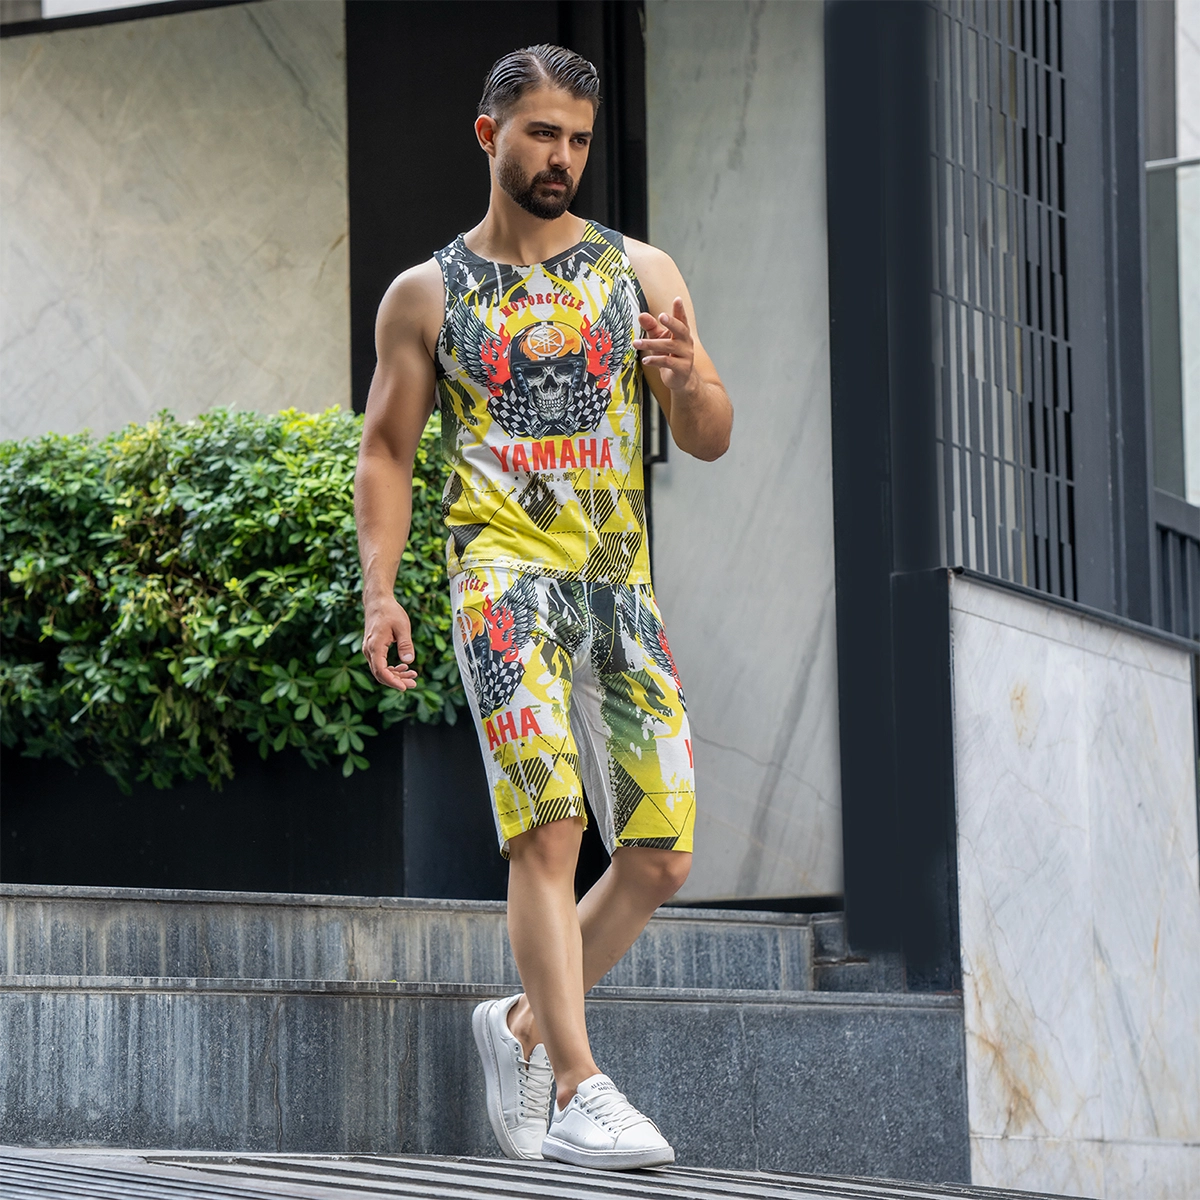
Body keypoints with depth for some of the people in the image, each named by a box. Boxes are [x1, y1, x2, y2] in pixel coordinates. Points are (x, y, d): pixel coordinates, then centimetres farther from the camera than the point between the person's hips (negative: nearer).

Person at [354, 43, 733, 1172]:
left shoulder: (640, 273, 11)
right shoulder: (425, 295, 7)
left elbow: (711, 440, 8)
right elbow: (385, 452, 10)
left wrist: (688, 380, -15)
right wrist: (379, 591, -3)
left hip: (624, 586, 4)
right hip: (506, 571, -3)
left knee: (660, 857, 1)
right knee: (549, 825, -19)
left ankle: (524, 1025, 22)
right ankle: (578, 1092, -18)